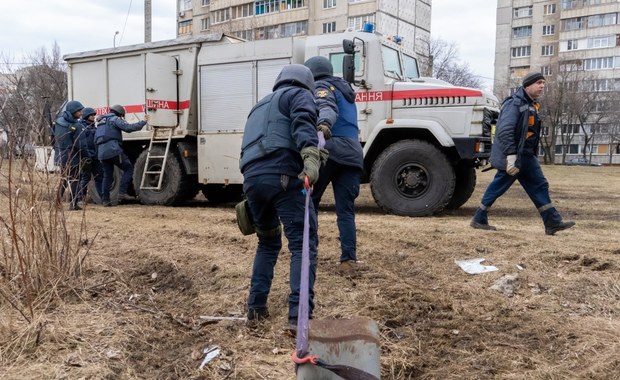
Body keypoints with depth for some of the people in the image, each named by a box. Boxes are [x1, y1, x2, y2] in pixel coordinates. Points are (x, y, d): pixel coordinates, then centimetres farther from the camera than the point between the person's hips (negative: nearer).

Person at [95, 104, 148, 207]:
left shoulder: (101, 121, 28)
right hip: (113, 150, -8)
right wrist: (143, 122, -5)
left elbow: (95, 139, 27)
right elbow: (128, 127, -11)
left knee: (107, 175, 14)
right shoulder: (114, 119, 2)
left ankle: (105, 200, 11)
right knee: (128, 168, 1)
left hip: (102, 152, 8)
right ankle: (122, 193, -9)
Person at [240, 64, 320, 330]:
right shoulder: (299, 95, 16)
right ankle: (298, 315, -14)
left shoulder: (260, 107, 38)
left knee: (268, 243, 23)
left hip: (250, 177, 7)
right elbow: (303, 123, -9)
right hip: (281, 174, -7)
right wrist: (311, 156, -28)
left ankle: (256, 308, 20)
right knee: (303, 244, -5)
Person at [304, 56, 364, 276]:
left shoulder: (321, 86, 7)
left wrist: (323, 124, -37)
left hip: (329, 149, -7)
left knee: (308, 201, 8)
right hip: (352, 153, 7)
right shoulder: (343, 89, 33)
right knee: (346, 211, 3)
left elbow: (327, 108, -17)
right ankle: (349, 260, -6)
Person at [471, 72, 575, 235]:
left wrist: (532, 154, 23)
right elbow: (504, 131, -24)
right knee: (497, 187, -1)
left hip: (526, 157, 10)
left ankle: (553, 222, 9)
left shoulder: (531, 105, 16)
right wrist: (510, 155, -29)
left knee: (539, 186, 6)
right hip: (512, 157, -10)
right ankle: (479, 219, 12)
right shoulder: (515, 103, -15)